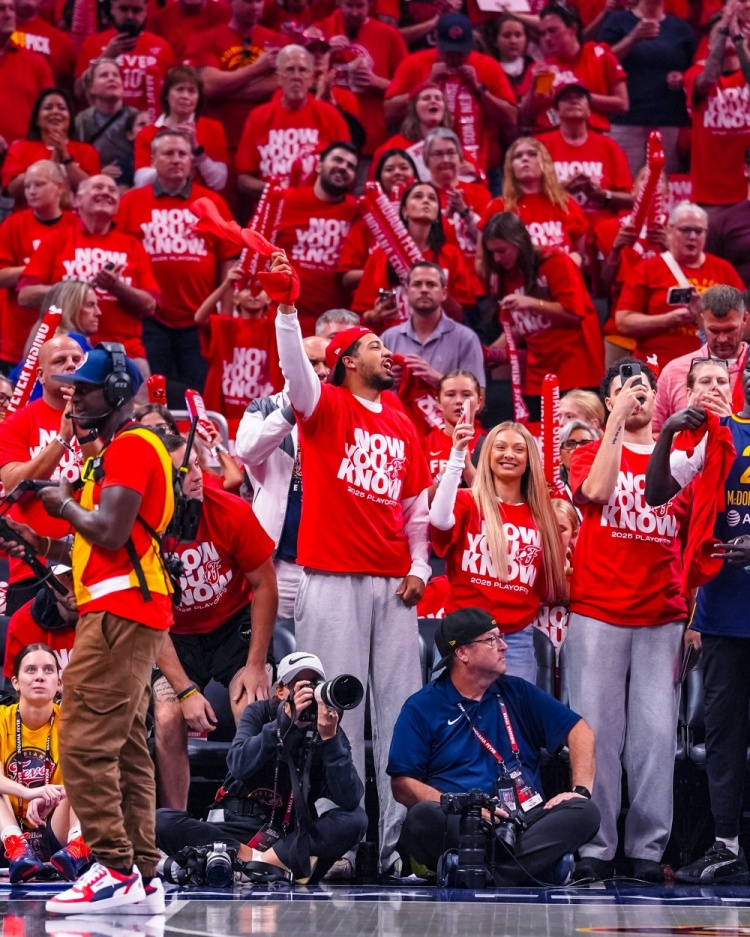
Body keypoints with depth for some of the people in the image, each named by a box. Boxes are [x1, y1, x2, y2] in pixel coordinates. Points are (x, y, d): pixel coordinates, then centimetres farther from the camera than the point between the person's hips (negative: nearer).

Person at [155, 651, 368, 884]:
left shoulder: (330, 730, -3)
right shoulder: (260, 713, -2)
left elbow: (350, 800, -18)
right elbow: (239, 766, -21)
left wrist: (329, 737, -27)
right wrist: (286, 720, -28)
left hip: (293, 836, 0)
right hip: (242, 827, 0)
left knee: (355, 819, -27)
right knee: (162, 821, -23)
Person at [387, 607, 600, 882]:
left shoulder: (516, 693, 18)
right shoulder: (422, 708, 7)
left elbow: (579, 731, 15)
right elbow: (402, 785, -1)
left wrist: (581, 790, -3)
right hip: (455, 828, -3)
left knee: (584, 812, -25)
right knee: (424, 817, -36)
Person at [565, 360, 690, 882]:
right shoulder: (592, 454, 9)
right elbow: (596, 491, -14)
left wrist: (692, 615, 8)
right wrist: (617, 420, -12)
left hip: (663, 618, 2)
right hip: (599, 614, -2)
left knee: (656, 734, -2)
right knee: (597, 731, -4)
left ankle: (649, 849, 2)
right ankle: (596, 848, -1)